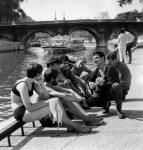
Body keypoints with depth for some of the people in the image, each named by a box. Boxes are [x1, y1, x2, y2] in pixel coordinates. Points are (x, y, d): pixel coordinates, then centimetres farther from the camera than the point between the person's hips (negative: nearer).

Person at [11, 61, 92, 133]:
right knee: (53, 106, -23)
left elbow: (46, 97, 1)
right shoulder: (23, 85, -22)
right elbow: (29, 107, -27)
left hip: (27, 109, 9)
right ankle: (76, 127, -13)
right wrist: (48, 103, -24)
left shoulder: (33, 83, 6)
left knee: (56, 100, -8)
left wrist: (41, 83, -8)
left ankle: (70, 126, -13)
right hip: (21, 113, -9)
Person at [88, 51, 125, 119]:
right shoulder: (96, 70, 3)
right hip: (101, 94, 5)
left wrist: (102, 83, -44)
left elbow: (111, 83, -24)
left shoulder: (110, 68, -16)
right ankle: (106, 104, 9)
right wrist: (91, 84, -18)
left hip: (112, 93, -5)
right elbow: (90, 80, 8)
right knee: (87, 102, -17)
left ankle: (119, 109, -22)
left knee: (116, 85, -40)